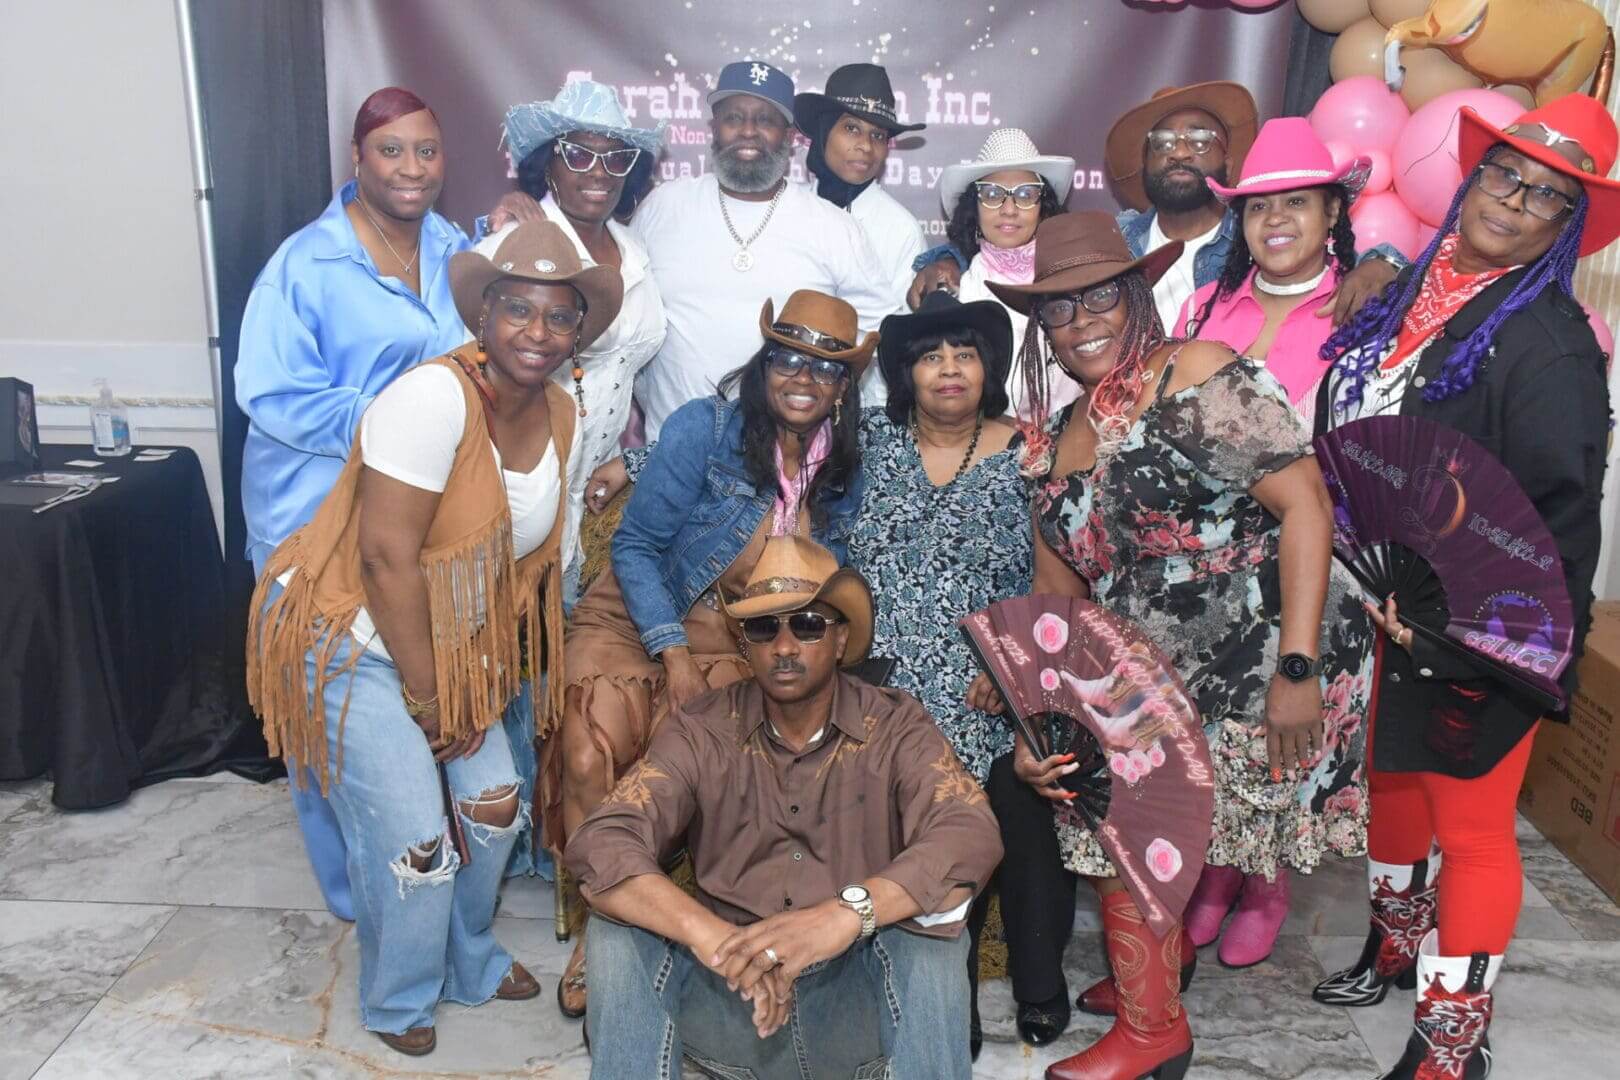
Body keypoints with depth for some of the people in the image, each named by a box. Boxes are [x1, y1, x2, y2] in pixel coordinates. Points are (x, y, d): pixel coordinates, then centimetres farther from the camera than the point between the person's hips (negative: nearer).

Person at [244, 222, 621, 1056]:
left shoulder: (558, 413, -2)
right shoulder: (435, 396, -26)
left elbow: (527, 559, 4)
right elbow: (388, 555, -26)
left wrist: (479, 684, 2)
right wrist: (428, 698, -17)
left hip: (451, 643, 7)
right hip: (349, 637, -7)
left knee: (494, 805, 11)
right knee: (413, 840, -4)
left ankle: (469, 960, 40)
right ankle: (400, 1001, 26)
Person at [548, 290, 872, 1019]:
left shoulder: (844, 468, 3)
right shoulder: (706, 427, -11)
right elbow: (636, 546, -10)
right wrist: (674, 655, -17)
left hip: (740, 646, 2)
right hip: (639, 621, -2)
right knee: (597, 753, -26)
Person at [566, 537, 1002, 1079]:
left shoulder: (895, 728, -6)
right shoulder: (701, 730, -4)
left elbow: (972, 836, -24)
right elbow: (599, 846, -18)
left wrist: (849, 912, -41)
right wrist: (713, 937, -35)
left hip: (859, 1000, -1)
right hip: (727, 995, 1)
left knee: (926, 912, -29)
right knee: (623, 926, -23)